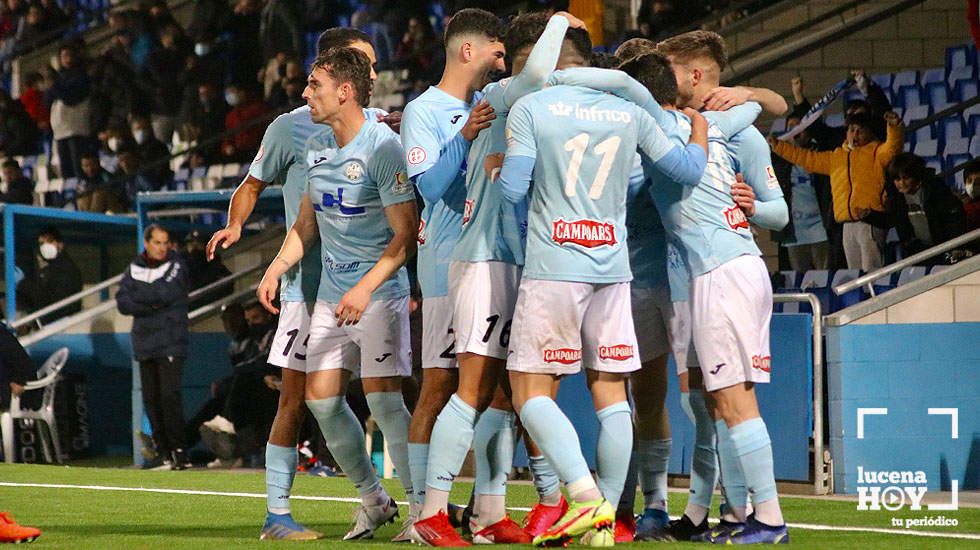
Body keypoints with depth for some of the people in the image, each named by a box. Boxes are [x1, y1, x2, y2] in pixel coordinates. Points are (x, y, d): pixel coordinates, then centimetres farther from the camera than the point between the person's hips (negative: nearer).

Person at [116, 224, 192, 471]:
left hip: (171, 344, -4)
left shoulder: (176, 266, 1)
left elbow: (167, 293, -15)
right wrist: (154, 305, -11)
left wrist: (138, 296, -4)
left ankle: (178, 450, -13)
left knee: (169, 394, -15)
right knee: (151, 398, 3)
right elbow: (123, 304, 1)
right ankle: (164, 450, 9)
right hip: (145, 343, 4)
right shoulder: (134, 269, 11)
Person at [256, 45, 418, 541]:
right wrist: (276, 269, 8)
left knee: (382, 398, -14)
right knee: (321, 396, 2)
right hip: (330, 292, 7)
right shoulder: (316, 147, 8)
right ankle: (372, 499, 17)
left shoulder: (383, 148, -15)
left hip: (380, 293, -7)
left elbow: (406, 234, -17)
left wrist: (366, 287, -24)